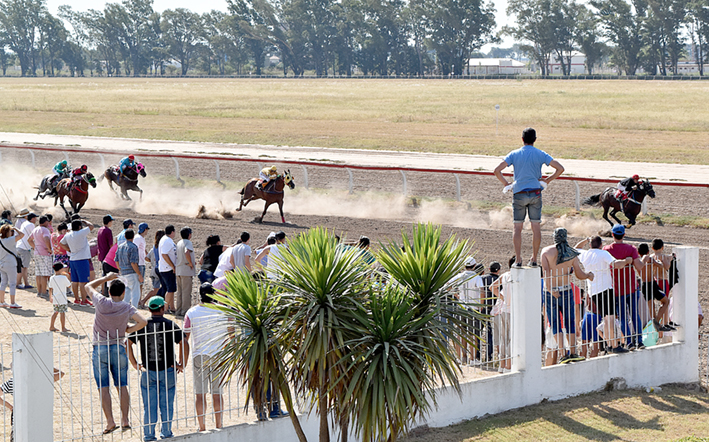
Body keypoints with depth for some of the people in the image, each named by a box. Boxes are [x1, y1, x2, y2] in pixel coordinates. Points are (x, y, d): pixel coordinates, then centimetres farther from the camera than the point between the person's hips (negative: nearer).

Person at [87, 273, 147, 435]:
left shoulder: (102, 303, -7)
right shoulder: (127, 308, -3)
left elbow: (89, 286, 9)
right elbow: (143, 322, -11)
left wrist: (106, 278, 20)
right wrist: (129, 329, 5)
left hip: (100, 349, -2)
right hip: (118, 349, 2)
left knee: (104, 388, 0)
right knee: (122, 386, 11)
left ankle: (110, 422, -6)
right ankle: (125, 420, 10)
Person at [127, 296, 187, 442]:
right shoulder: (170, 325, -5)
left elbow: (127, 343, -4)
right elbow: (184, 344, -13)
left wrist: (134, 364, 2)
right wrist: (182, 364, -5)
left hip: (148, 371, 1)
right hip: (167, 371, -1)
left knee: (149, 406, 7)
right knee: (166, 406, 9)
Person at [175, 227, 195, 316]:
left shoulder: (179, 243, 14)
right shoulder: (188, 242, -11)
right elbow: (187, 253, -30)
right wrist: (191, 264, -18)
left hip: (178, 270, 8)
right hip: (186, 270, -8)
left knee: (179, 291, 13)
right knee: (186, 291, -4)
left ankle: (178, 310, 15)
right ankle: (185, 310, -4)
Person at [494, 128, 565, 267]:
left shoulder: (514, 154, 0)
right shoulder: (540, 154, 1)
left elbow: (497, 170, -7)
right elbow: (560, 168, -3)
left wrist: (506, 184, 3)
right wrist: (547, 181, 4)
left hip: (519, 194, 0)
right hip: (535, 193, 0)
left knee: (517, 227, 4)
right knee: (536, 226, 6)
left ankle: (518, 260, -1)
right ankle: (534, 259, 7)